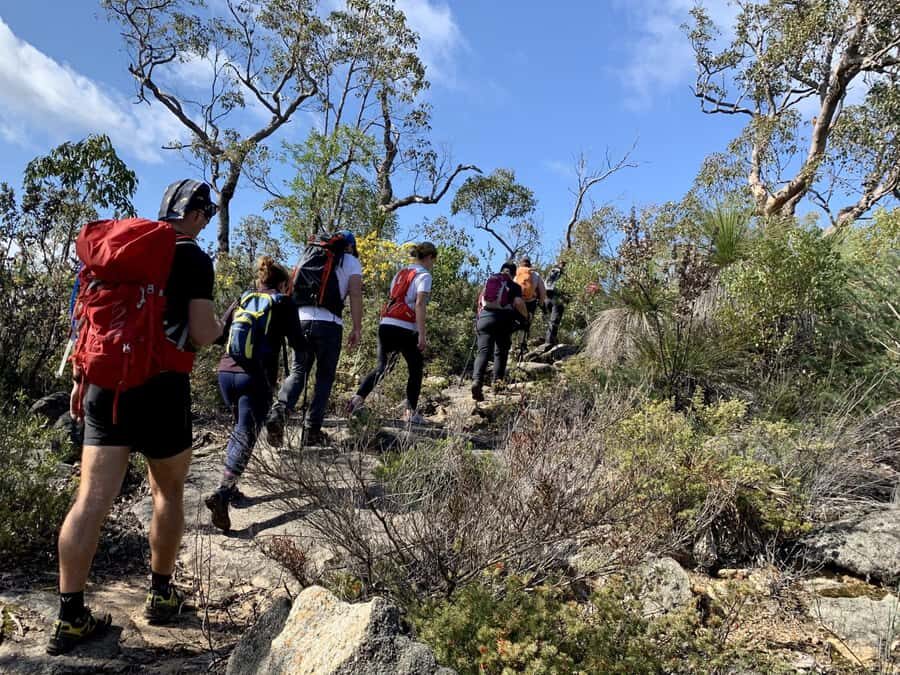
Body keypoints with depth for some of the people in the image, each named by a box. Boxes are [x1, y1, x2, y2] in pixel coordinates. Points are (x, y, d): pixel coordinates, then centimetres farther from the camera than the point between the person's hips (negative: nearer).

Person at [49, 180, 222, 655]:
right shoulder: (194, 258, -2)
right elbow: (201, 334, -8)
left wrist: (81, 376, 20)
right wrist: (221, 325, 14)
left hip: (105, 381, 5)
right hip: (160, 386, -5)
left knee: (92, 497, 2)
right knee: (169, 492, 14)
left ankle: (70, 617, 5)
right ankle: (160, 594, 24)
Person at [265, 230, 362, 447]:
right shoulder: (351, 262, 11)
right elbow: (355, 295, 0)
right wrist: (357, 328, 1)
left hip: (301, 320, 3)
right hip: (329, 323, -3)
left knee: (297, 371, 8)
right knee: (325, 377, 8)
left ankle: (279, 411, -16)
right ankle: (312, 430, 6)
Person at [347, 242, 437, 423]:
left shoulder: (400, 273, 19)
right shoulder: (424, 275, -2)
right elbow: (419, 305, -13)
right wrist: (422, 335, -16)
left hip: (385, 325, 6)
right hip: (405, 329, -6)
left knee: (381, 367, 9)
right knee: (415, 369, 10)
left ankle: (358, 397, -10)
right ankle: (411, 412, 8)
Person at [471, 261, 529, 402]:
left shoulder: (488, 282, 21)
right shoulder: (514, 286, 11)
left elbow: (480, 302, 21)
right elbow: (518, 303, -5)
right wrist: (525, 316, 12)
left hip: (485, 316, 2)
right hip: (504, 320, -2)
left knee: (483, 351, -8)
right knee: (501, 352, 14)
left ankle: (476, 380, -27)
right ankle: (497, 381, 6)